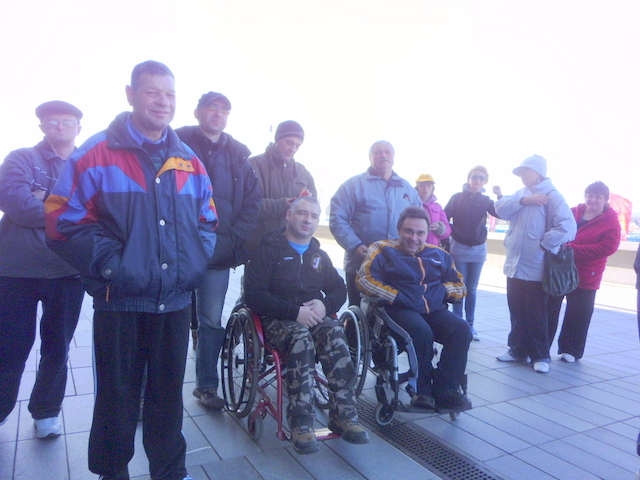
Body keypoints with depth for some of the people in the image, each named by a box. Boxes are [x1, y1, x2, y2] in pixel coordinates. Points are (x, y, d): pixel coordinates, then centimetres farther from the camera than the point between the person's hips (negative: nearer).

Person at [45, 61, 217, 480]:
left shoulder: (189, 162, 9)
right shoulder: (97, 154, -4)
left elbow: (207, 222, 16)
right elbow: (65, 220, -7)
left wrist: (194, 264, 2)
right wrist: (110, 265, -14)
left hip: (176, 300, 4)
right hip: (120, 300, -3)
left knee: (169, 394, 16)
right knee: (117, 397, 10)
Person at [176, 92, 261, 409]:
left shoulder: (238, 155, 11)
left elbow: (253, 201, 10)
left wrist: (235, 238, 0)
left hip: (219, 253, 3)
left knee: (212, 322, 10)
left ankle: (206, 385, 25)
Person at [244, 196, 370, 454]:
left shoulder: (318, 255, 23)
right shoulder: (268, 250, 4)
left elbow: (339, 289, 18)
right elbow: (254, 296, -7)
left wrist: (325, 305, -6)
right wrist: (294, 312, -19)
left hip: (314, 316, 4)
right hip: (277, 320, -4)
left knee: (335, 334, -29)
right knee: (301, 338, -36)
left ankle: (344, 415, -27)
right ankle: (301, 423, -32)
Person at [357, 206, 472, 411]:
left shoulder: (438, 255, 20)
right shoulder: (383, 250, 7)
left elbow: (460, 286, 19)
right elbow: (365, 279, -8)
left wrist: (440, 290, -2)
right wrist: (397, 296, -12)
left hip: (434, 310, 5)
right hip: (400, 310, -4)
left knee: (461, 329, -22)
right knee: (423, 332, -33)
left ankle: (445, 392, -14)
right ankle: (423, 390, -11)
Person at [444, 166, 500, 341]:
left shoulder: (485, 201, 4)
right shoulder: (457, 197, -2)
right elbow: (445, 217, -3)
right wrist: (450, 234, -11)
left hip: (478, 249, 3)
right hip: (459, 248, -3)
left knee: (472, 289, 9)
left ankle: (470, 325, 17)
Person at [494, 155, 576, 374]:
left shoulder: (552, 196, -12)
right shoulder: (520, 193, 13)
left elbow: (567, 226, -24)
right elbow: (501, 209, -3)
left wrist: (544, 245, -19)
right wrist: (523, 200, -16)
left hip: (536, 269, -7)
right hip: (515, 265, 7)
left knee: (536, 314, 2)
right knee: (517, 312, 15)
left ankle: (540, 356, 16)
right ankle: (518, 349, 29)